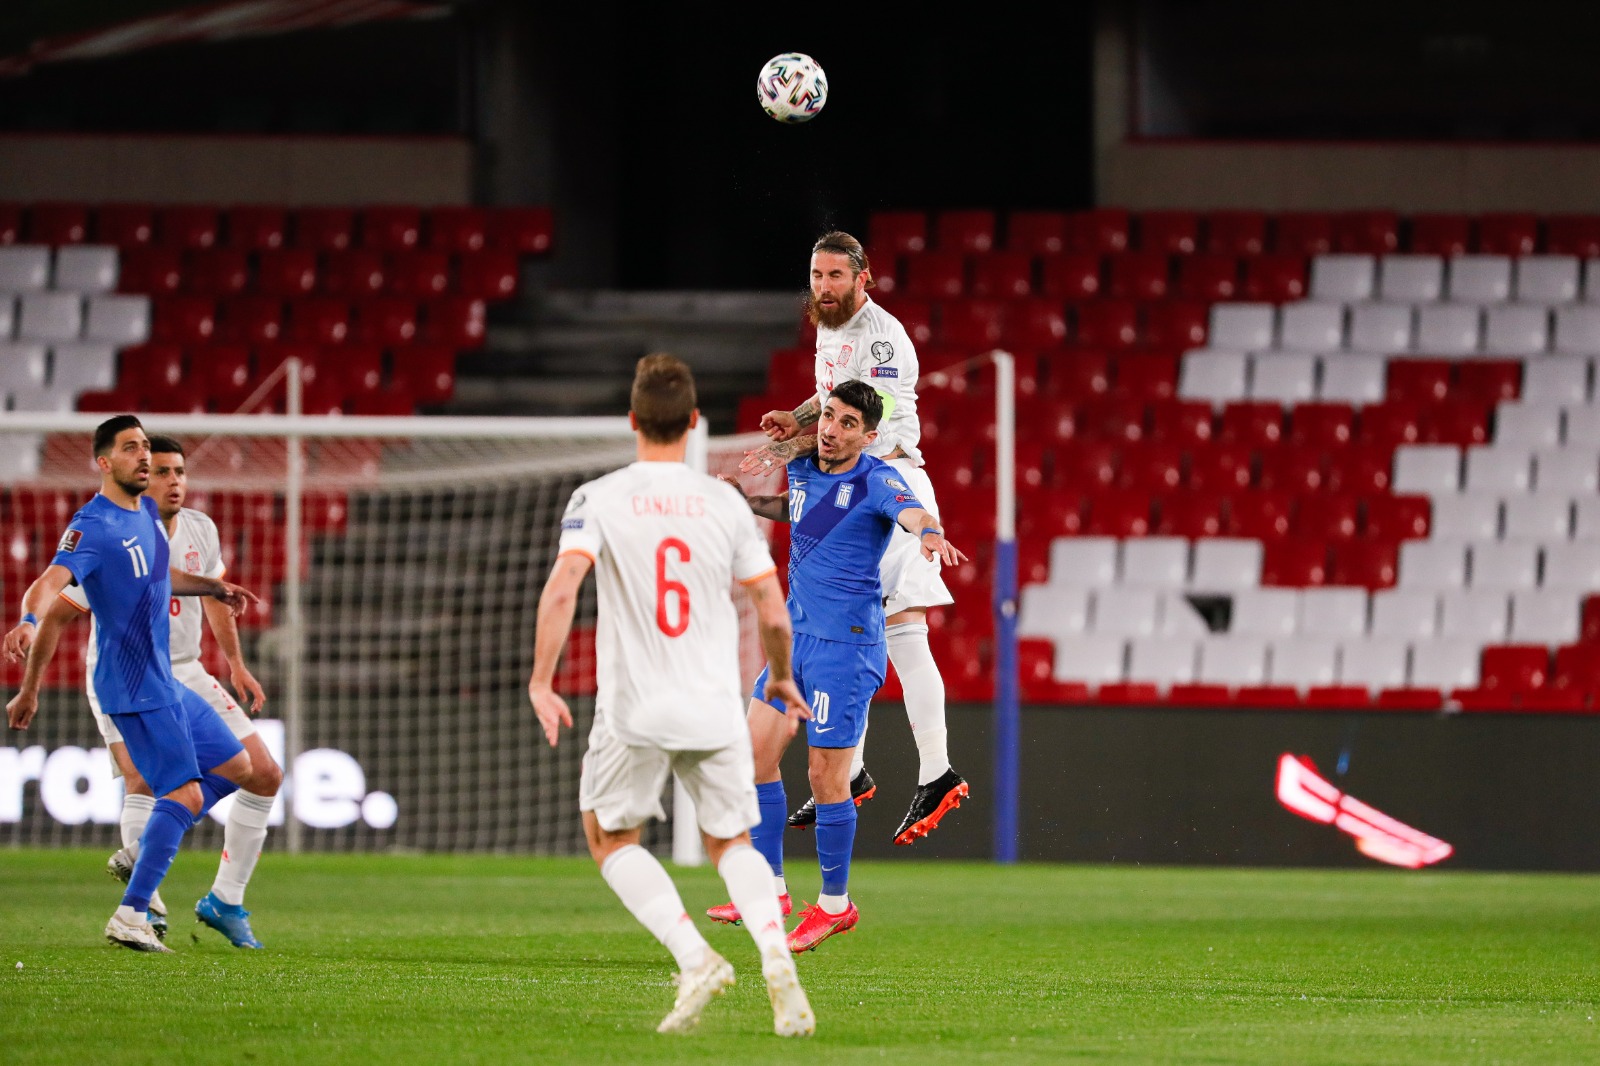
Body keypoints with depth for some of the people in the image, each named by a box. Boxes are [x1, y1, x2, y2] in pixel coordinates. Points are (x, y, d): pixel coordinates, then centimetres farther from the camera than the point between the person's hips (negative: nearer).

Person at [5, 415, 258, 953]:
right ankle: (130, 916, -20)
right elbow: (51, 582, -34)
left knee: (234, 766, 17)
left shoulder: (147, 511, 11)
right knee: (187, 793, -18)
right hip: (133, 687, -10)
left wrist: (214, 587, 33)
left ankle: (142, 854, 20)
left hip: (165, 683, 10)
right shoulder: (93, 525, -17)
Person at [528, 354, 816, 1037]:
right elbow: (773, 614, 2)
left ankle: (694, 957, -4)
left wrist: (541, 683, -11)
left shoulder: (598, 499, -4)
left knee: (610, 838, 18)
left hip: (634, 712, -2)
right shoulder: (724, 504, 2)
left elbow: (561, 590, -18)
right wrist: (781, 679, 21)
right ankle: (776, 957, -8)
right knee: (730, 842, 19)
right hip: (714, 711, 2)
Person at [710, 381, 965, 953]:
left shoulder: (876, 480, -15)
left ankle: (835, 905, 10)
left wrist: (930, 534, -59)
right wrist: (756, 504, 15)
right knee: (755, 753, 8)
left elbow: (911, 511, -37)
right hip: (797, 635, 8)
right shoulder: (803, 469, 7)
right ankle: (769, 887, 19)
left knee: (826, 776, -5)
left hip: (845, 646, -8)